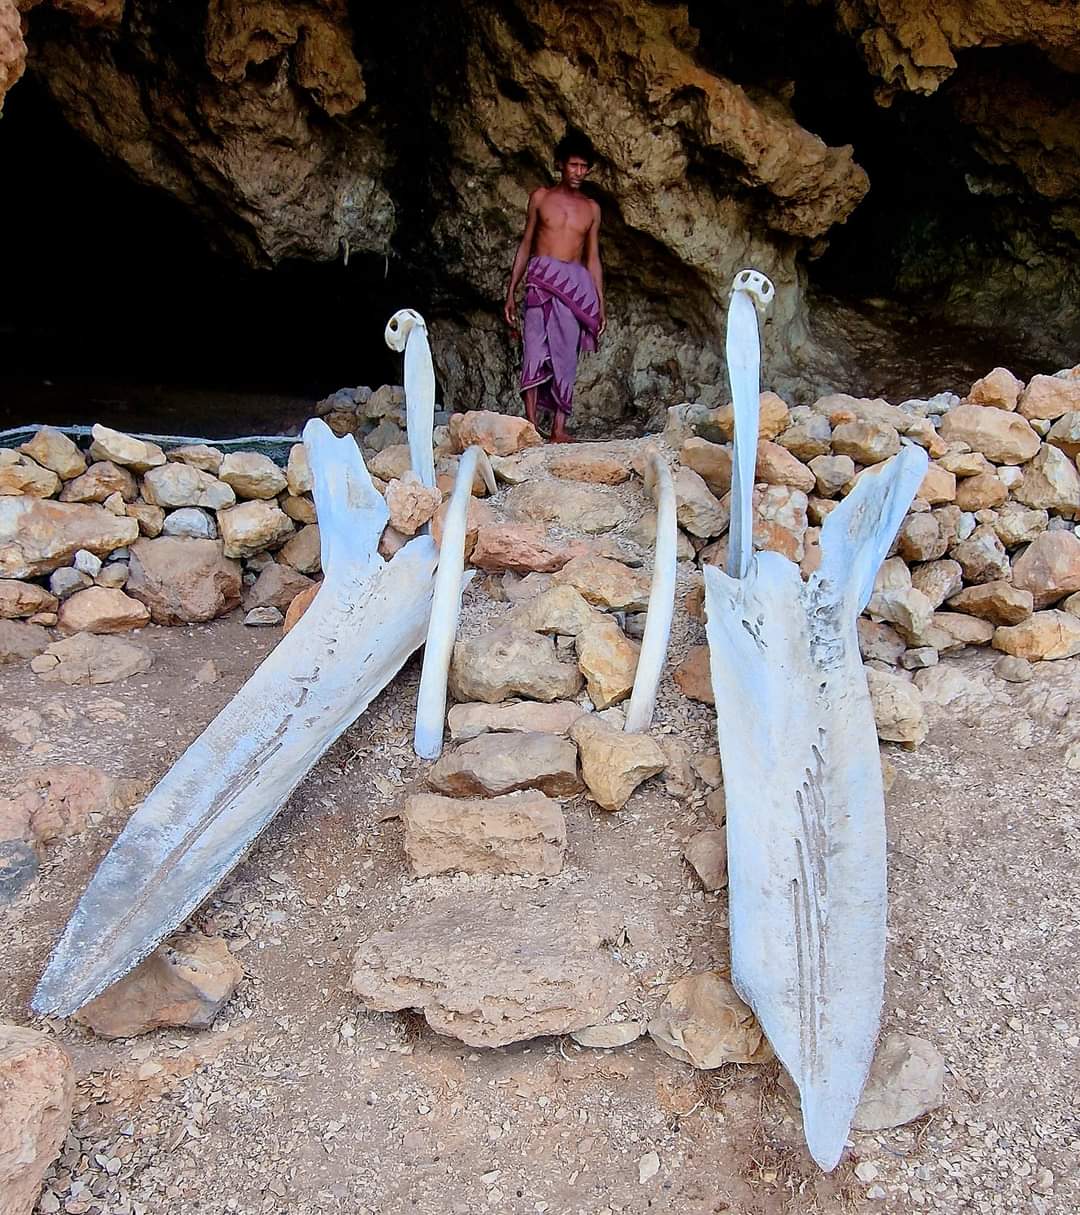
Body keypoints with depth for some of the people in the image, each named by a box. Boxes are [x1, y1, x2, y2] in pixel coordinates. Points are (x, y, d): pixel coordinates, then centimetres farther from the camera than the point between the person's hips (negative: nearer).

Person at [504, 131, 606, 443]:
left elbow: (593, 259, 17)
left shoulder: (591, 208, 16)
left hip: (576, 285, 2)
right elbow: (525, 245, 12)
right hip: (541, 279, -2)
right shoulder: (541, 197, 12)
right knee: (536, 349, -15)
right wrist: (511, 293, 5)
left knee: (566, 356, -4)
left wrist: (600, 306, 11)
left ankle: (559, 429, -4)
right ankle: (530, 425, -18)